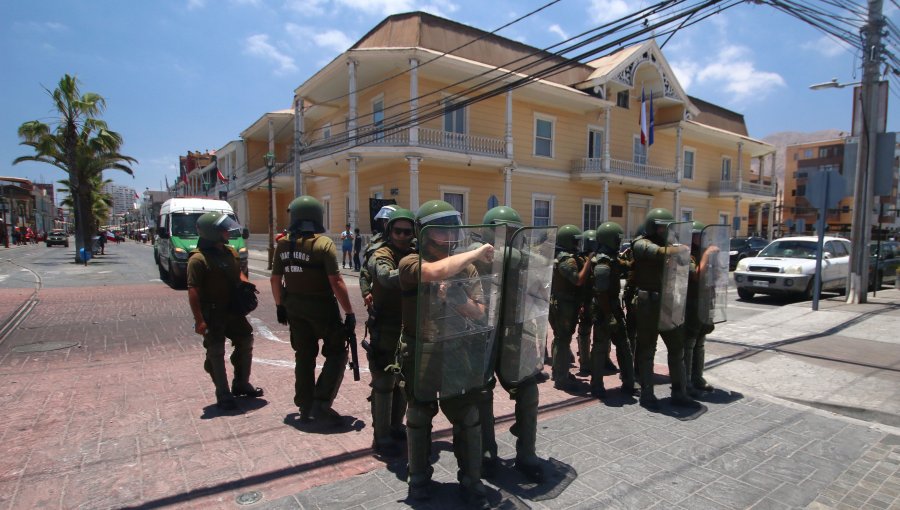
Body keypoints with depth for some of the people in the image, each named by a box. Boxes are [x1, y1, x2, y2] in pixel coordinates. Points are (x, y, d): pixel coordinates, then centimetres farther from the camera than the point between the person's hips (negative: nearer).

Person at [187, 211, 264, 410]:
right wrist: (199, 320, -24)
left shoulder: (230, 252, 7)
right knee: (216, 353, 2)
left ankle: (241, 384, 32)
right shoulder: (199, 258, -17)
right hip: (212, 314, -8)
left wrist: (246, 285, -1)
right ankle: (223, 395, 15)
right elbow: (193, 291, -20)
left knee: (245, 342, 15)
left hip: (232, 309, 8)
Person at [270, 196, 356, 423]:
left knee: (304, 355, 18)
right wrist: (349, 312, -15)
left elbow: (275, 279, 8)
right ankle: (321, 403, 3)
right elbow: (336, 282, -21)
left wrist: (280, 305, 21)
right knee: (336, 353, 10)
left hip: (294, 308, 6)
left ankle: (305, 407, 27)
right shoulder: (324, 244, -16)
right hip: (321, 307, -6)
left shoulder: (283, 245, 1)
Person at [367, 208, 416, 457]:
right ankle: (381, 437, 14)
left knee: (404, 381, 17)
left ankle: (395, 427, 34)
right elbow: (388, 278, -35)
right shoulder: (381, 256, -13)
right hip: (385, 331, -7)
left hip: (409, 329, 7)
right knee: (384, 384, 1)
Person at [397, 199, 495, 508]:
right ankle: (419, 477, 35)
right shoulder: (411, 264, -13)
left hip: (458, 353, 3)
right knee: (419, 417, 15)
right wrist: (477, 252, -24)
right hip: (420, 354, -2)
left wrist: (459, 299, -22)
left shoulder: (467, 268, 0)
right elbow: (438, 271, -36)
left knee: (468, 419, 8)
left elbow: (480, 315, -2)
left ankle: (471, 480, 28)